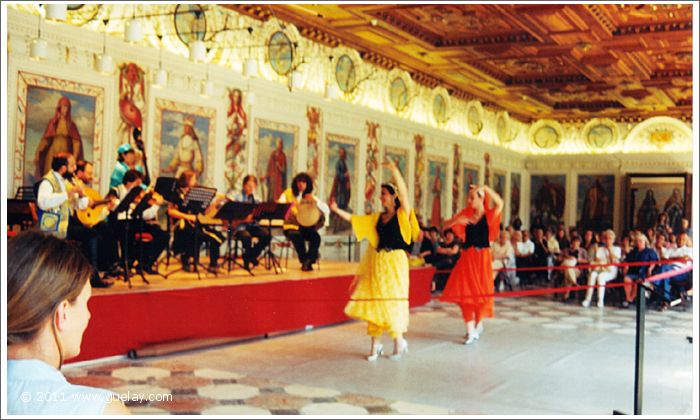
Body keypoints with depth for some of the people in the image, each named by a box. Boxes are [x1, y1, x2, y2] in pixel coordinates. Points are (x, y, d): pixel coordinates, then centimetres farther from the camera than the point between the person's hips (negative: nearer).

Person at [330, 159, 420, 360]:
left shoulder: (402, 214, -4)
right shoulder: (377, 217, 12)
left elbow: (404, 193, -20)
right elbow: (354, 219, 16)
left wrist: (394, 170, -29)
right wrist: (337, 210, 8)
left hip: (395, 262, -5)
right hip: (377, 262, 5)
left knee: (392, 301, -2)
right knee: (375, 301, 4)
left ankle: (399, 340, 17)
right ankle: (376, 344, 11)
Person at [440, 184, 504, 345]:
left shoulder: (489, 215, -5)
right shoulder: (466, 214, 6)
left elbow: (500, 203, -24)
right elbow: (446, 225, 5)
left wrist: (486, 188, -23)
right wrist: (457, 220, -14)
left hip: (482, 257, -3)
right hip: (467, 257, 3)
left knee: (482, 292, 4)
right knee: (465, 292, -1)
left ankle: (479, 323, 30)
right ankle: (471, 330, 6)